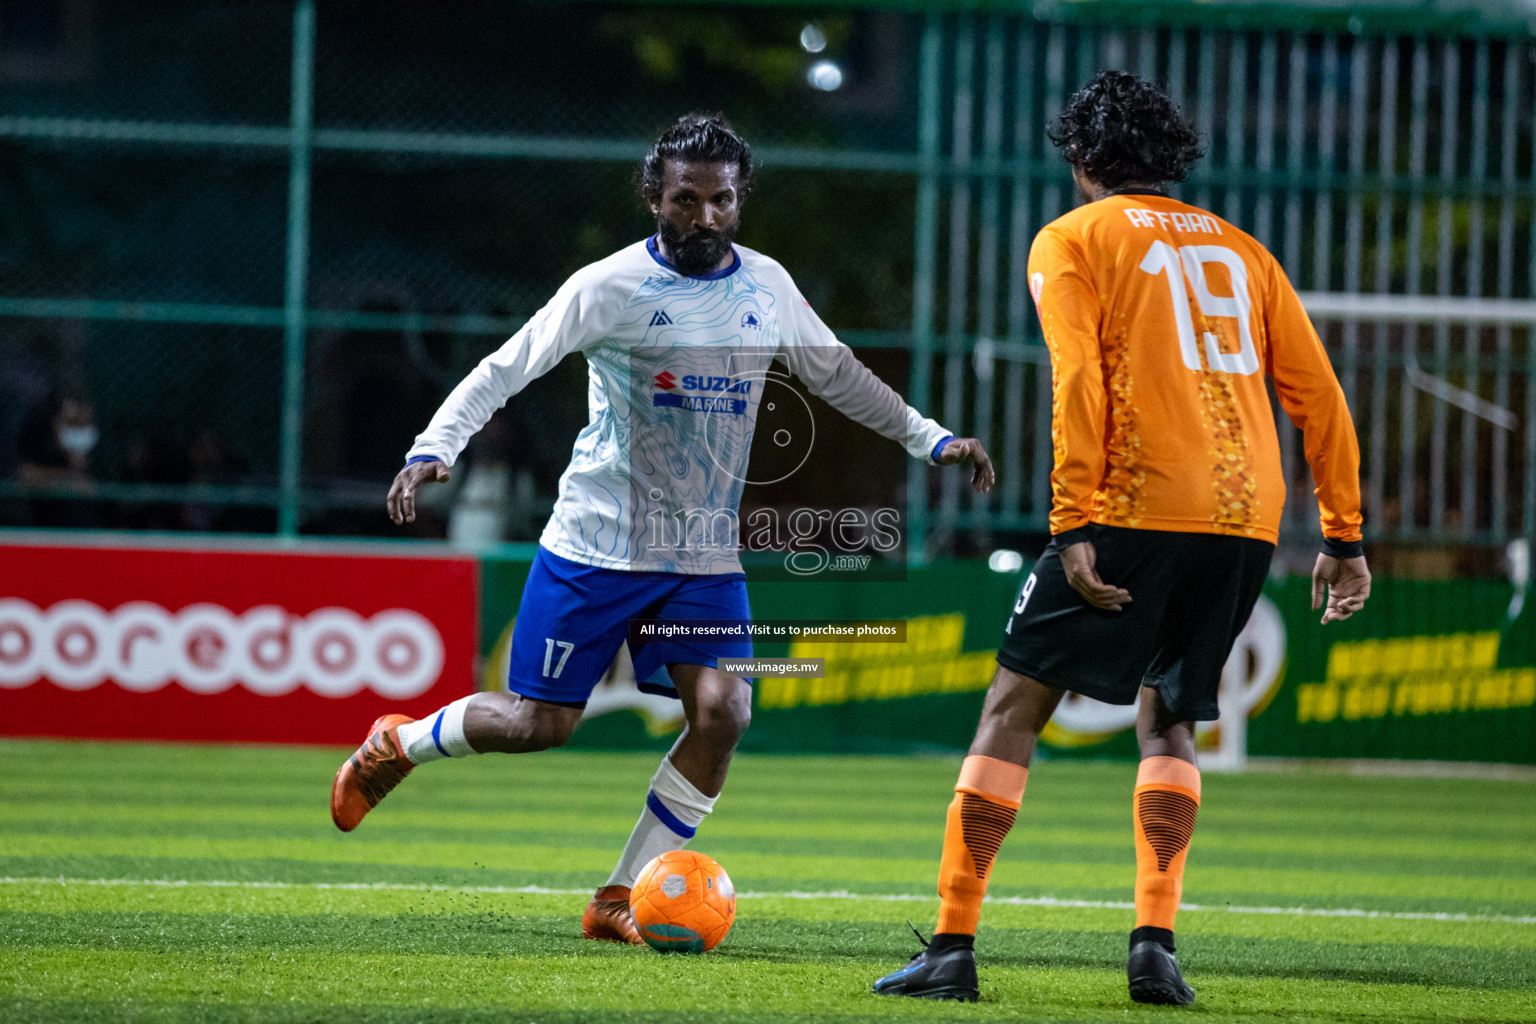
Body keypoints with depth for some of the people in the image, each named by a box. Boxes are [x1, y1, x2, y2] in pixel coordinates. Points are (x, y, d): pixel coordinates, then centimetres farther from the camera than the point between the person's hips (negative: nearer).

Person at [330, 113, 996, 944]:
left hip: (707, 556, 4)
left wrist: (930, 438, 14)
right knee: (539, 723, -3)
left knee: (722, 712, -13)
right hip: (596, 546, -4)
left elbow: (839, 376, 19)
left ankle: (621, 902, -1)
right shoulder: (611, 289, -11)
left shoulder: (767, 288, 4)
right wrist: (433, 448, -24)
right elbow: (501, 372, -10)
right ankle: (396, 744, 28)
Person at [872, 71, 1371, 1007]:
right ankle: (1156, 941, 1)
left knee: (1014, 708, 4)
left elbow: (1079, 386, -8)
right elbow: (1319, 397, 16)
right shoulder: (1239, 251, 21)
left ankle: (953, 946, -1)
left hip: (1141, 510, -5)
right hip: (1248, 518, 5)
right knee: (1168, 722, 19)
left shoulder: (1074, 240, 7)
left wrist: (1074, 528, -13)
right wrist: (1345, 539, 18)